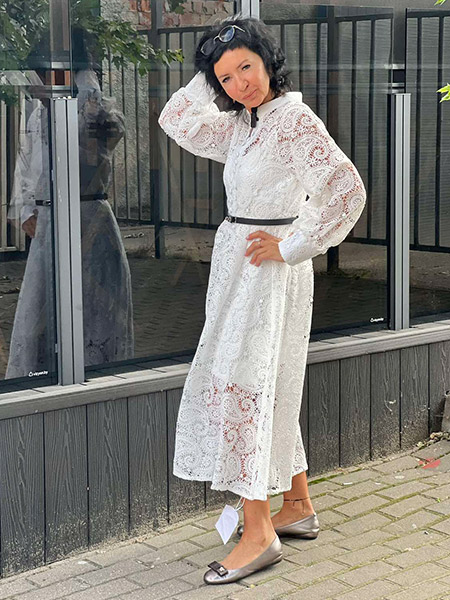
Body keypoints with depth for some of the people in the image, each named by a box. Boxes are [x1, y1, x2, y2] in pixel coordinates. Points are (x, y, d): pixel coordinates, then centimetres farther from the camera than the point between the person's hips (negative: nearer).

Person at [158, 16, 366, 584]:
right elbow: (176, 121, 18)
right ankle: (298, 506, 26)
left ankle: (258, 532, -4)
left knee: (243, 387, -9)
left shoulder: (296, 120, -14)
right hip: (235, 265, 9)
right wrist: (212, 71, 8)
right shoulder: (242, 125, 12)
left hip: (267, 270, -9)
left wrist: (290, 247, -18)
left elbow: (346, 191, -23)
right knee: (270, 390, 14)